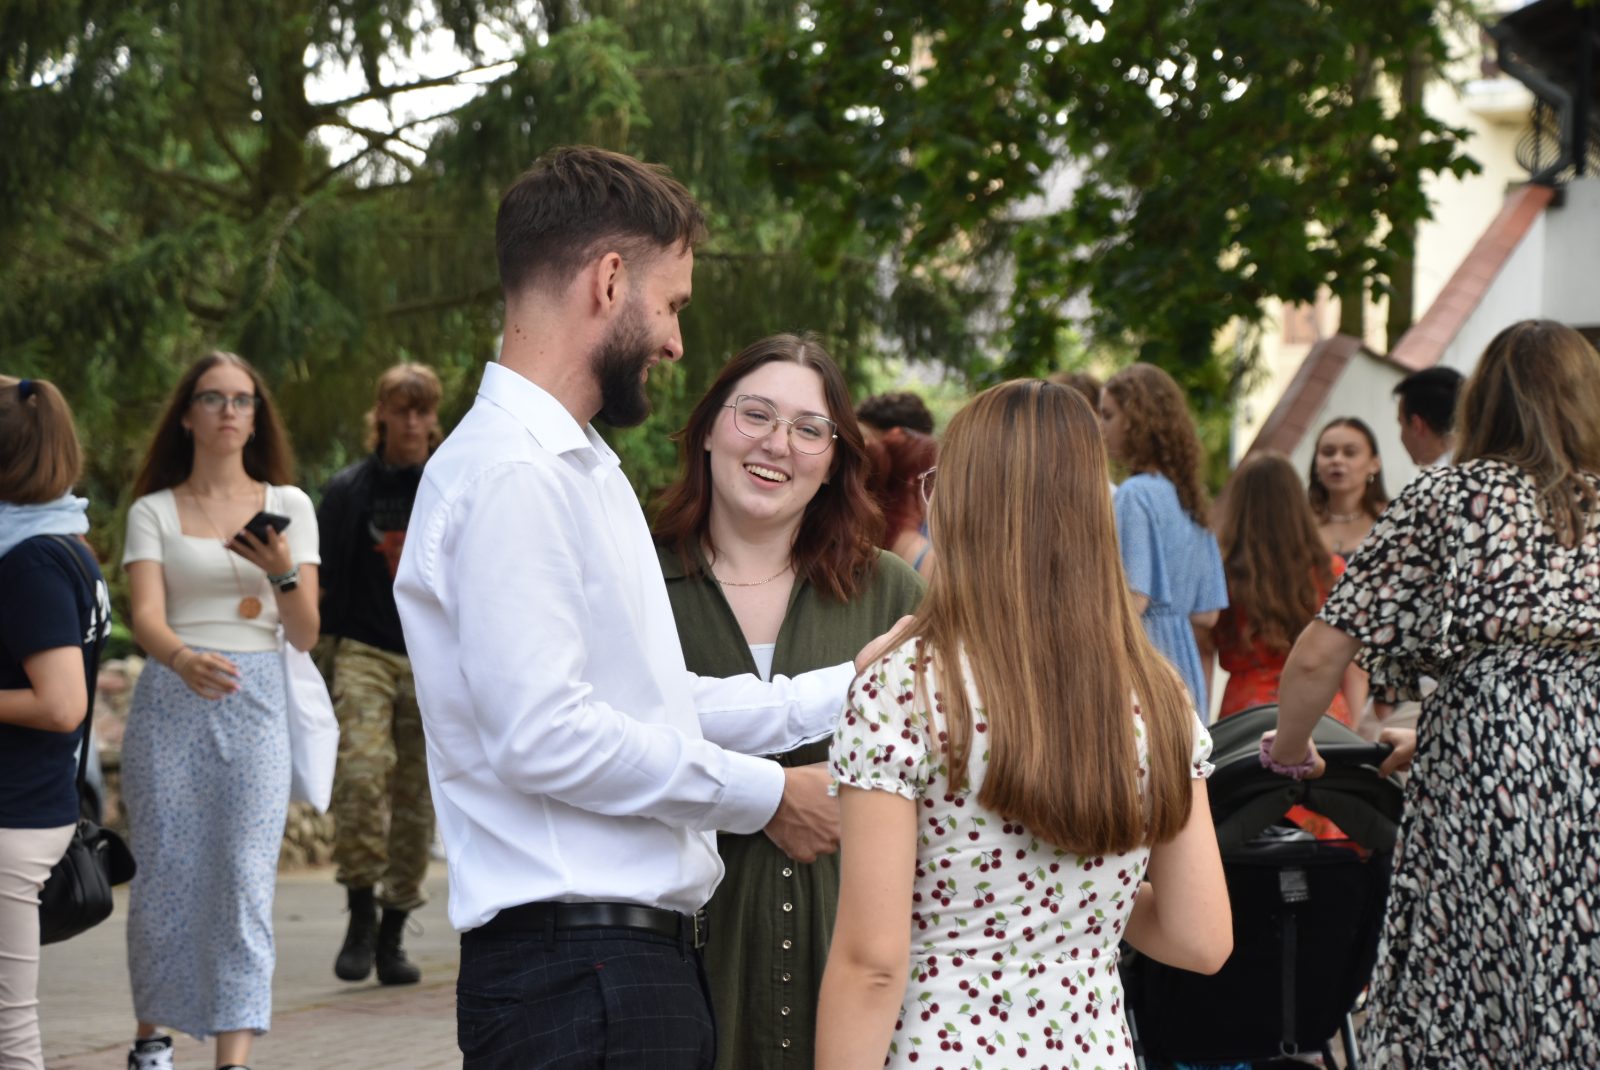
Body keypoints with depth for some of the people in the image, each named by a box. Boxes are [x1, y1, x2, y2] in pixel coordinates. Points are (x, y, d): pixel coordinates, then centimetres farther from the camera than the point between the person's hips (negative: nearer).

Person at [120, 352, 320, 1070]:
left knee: (244, 878, -8)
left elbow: (305, 636, 5)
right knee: (163, 874, 1)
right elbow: (146, 618, -9)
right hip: (170, 698, 0)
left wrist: (284, 572, -15)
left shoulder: (289, 506, 9)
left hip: (254, 702, 0)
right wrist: (184, 659, -31)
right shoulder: (153, 512, 6)